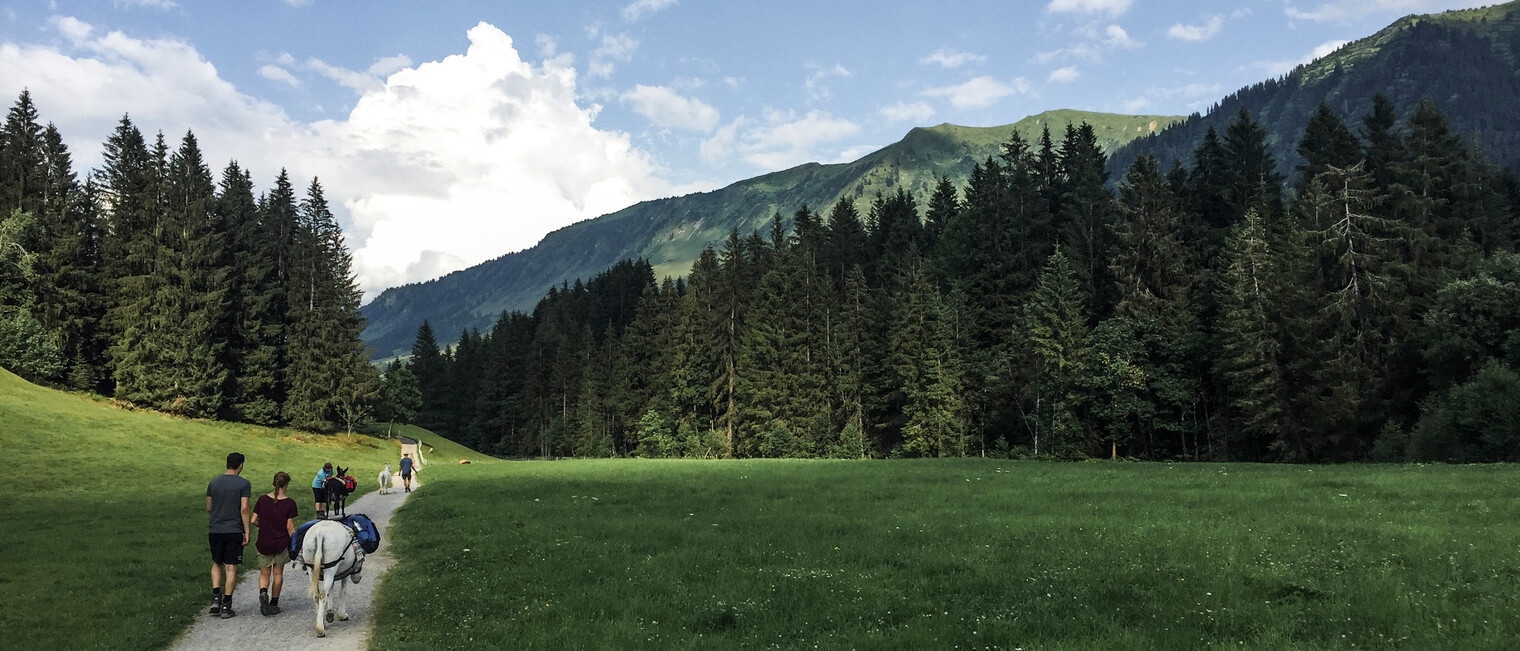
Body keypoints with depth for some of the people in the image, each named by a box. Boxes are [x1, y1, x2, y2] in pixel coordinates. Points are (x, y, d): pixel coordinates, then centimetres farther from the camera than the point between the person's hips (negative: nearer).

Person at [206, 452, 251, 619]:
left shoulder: (214, 482, 5)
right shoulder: (244, 484, -8)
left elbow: (208, 508, 10)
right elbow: (244, 509, -12)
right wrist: (246, 532, -7)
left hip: (216, 530, 3)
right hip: (235, 531, -3)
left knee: (216, 564, 20)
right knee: (231, 568, 2)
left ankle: (216, 598, 5)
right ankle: (226, 607, 3)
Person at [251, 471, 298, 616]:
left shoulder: (262, 500, -5)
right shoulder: (289, 503, -11)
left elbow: (253, 520, 0)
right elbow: (290, 527, -10)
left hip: (264, 543, 1)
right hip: (282, 543, -1)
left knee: (264, 574, 14)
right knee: (278, 573, 16)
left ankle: (263, 592, -15)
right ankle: (274, 603, 21)